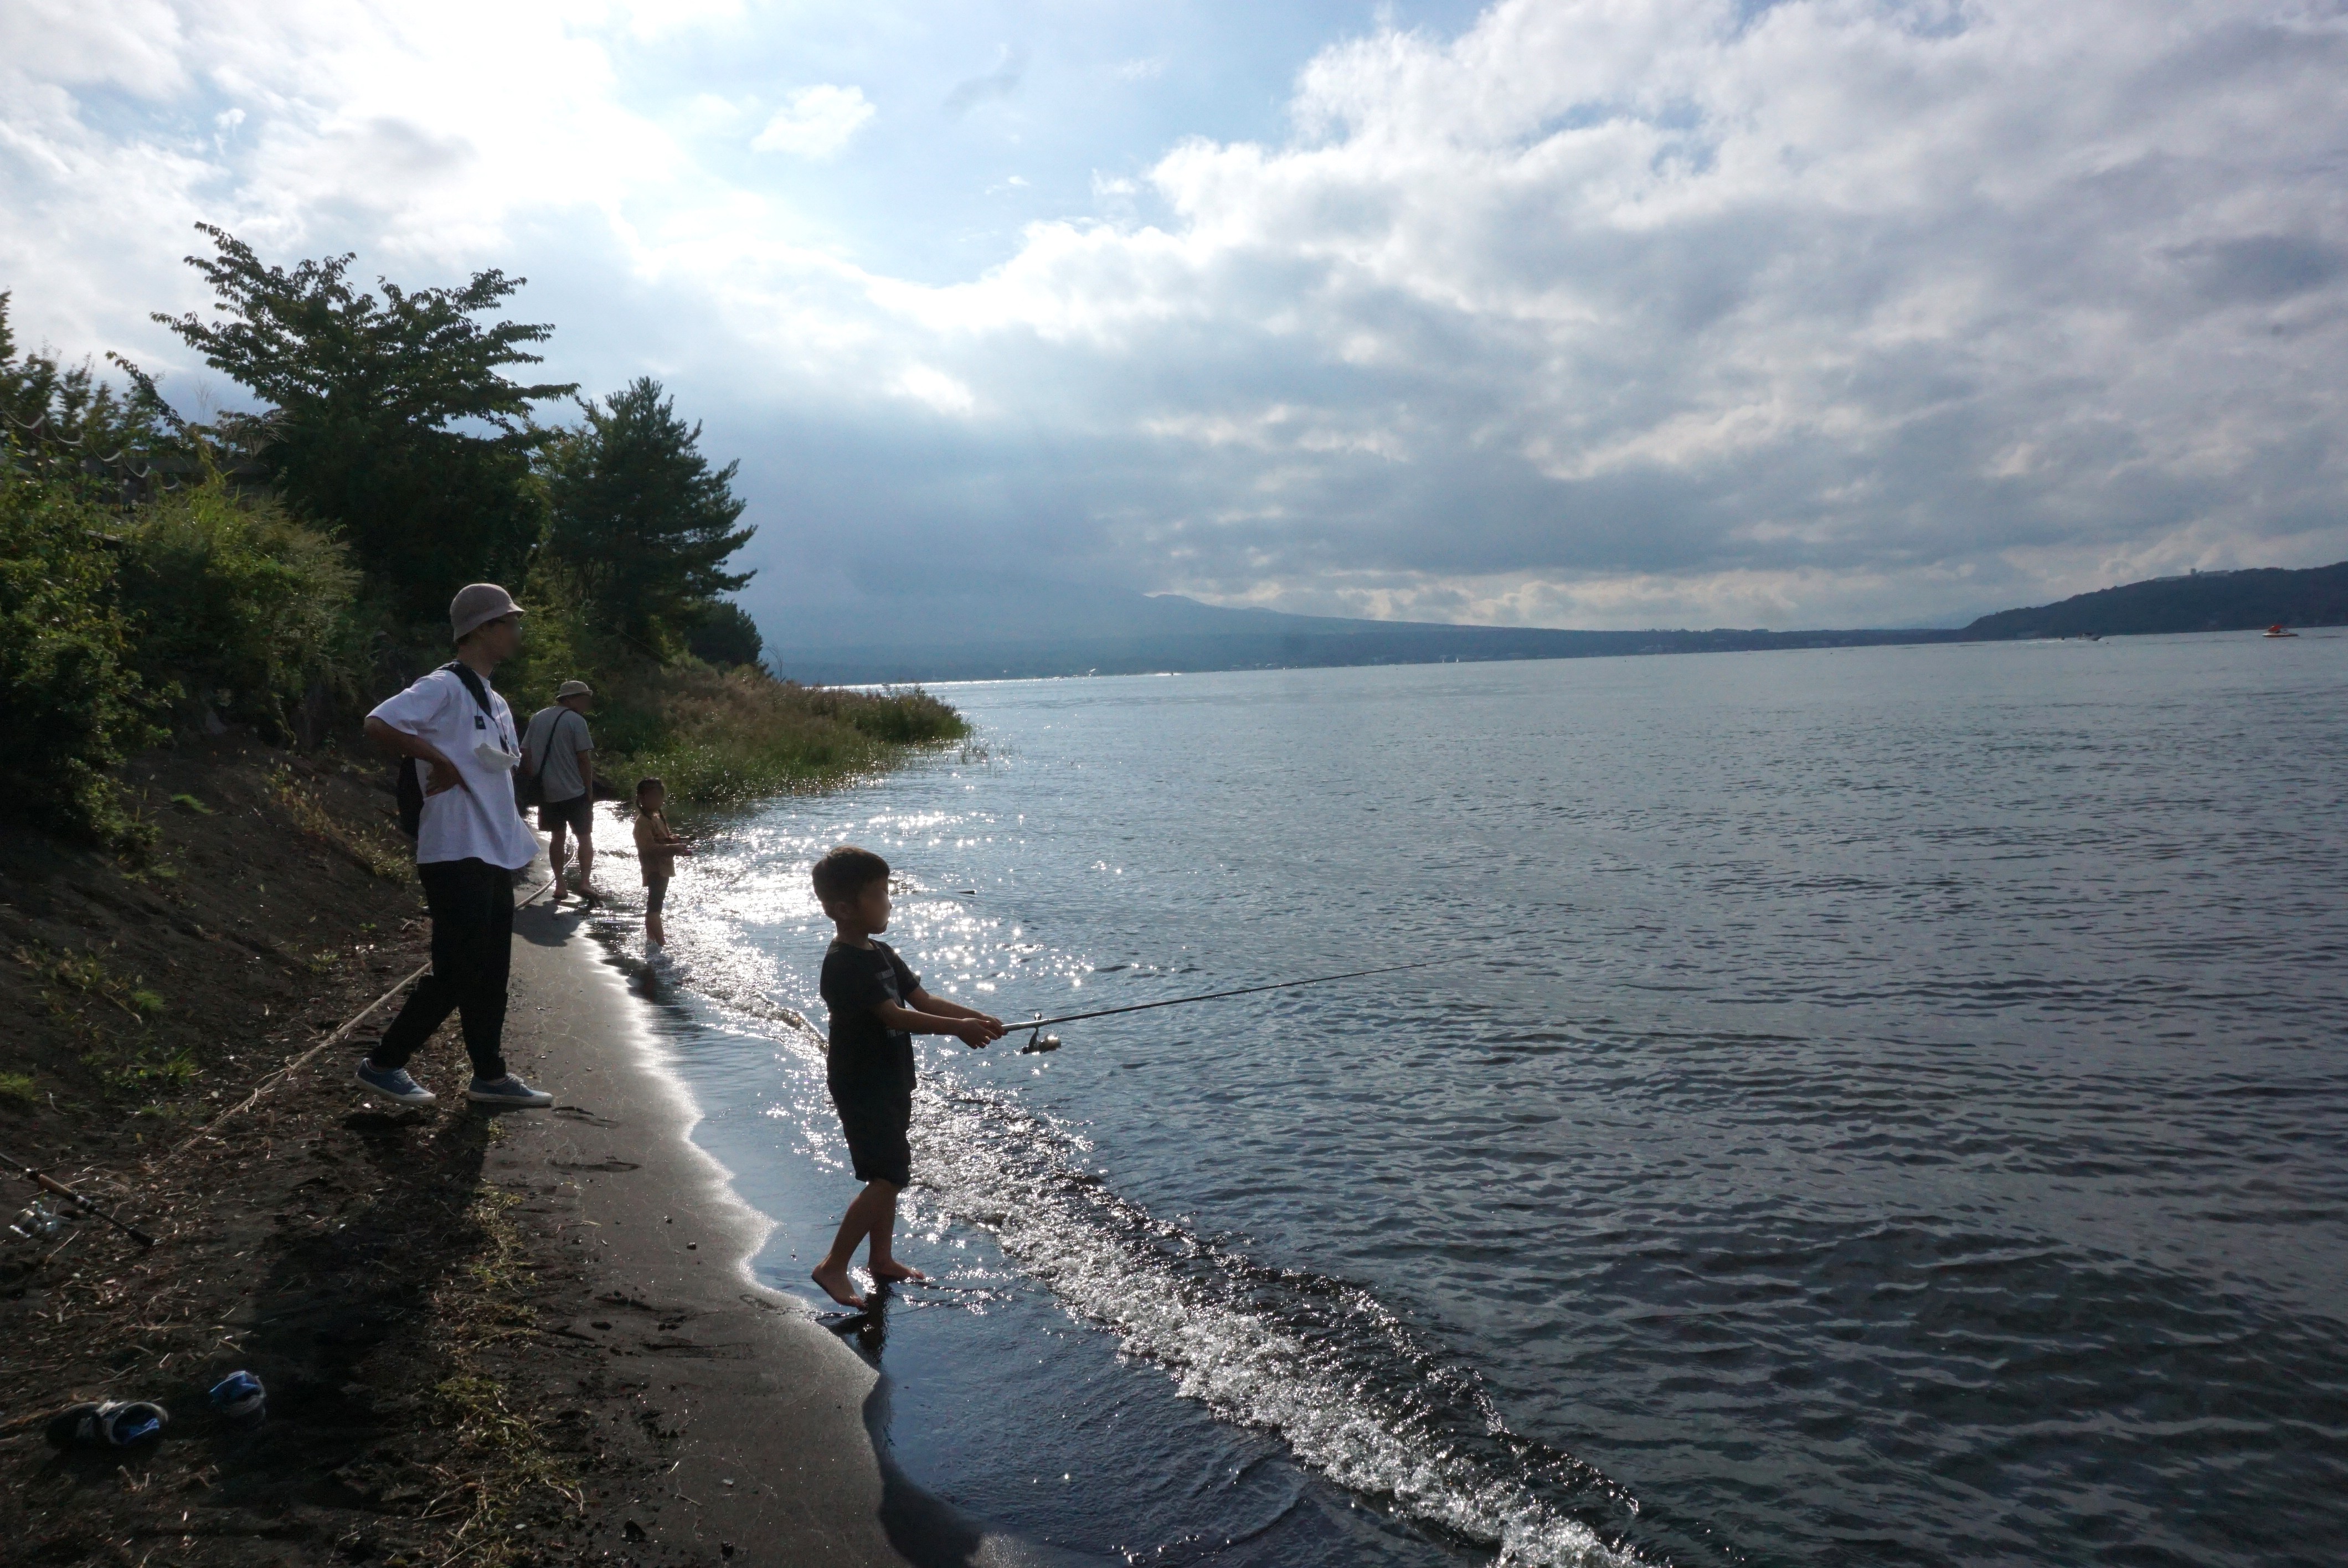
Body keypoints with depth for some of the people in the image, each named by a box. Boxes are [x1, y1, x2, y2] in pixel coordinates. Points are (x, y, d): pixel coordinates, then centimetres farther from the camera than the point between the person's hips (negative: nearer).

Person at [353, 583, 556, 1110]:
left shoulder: (495, 703, 17)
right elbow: (378, 725, -22)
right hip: (456, 854, -9)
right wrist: (439, 760, -19)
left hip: (496, 854, 9)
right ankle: (383, 1063, 11)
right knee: (457, 971, -5)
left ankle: (490, 1076, 18)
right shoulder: (444, 687, -11)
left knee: (491, 971, 11)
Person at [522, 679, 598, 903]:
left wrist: (538, 777, 17)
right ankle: (585, 881, -8)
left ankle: (559, 885, 13)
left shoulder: (537, 718, 9)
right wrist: (589, 791, -4)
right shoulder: (576, 721, -10)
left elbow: (526, 755, 9)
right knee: (585, 837, 5)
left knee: (557, 836, 15)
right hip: (574, 792, -5)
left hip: (547, 792, 5)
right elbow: (584, 760, -12)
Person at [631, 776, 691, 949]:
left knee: (655, 906, 18)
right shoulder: (643, 822, -18)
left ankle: (652, 939, 29)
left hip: (663, 869, 10)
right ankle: (662, 944, -13)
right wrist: (674, 848, -31)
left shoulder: (659, 817, 13)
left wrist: (673, 840, 2)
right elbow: (649, 848, -27)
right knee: (654, 907, -11)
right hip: (654, 869, -10)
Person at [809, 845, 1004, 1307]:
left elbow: (923, 1000, 4)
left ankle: (882, 1259, 29)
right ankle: (833, 1266, 1)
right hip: (861, 1087, -9)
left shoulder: (882, 954, 9)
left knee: (887, 1175, 16)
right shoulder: (843, 965, -21)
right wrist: (958, 1028, -31)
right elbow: (895, 1016, -28)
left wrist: (977, 1017, -10)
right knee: (888, 1178, -10)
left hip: (891, 1082, 9)